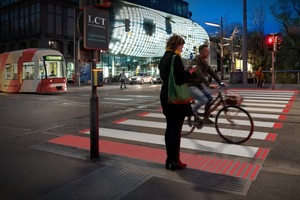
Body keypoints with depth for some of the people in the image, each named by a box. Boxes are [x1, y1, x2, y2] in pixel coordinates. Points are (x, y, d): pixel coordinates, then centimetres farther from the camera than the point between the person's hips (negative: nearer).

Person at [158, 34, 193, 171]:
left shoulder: (163, 58, 13)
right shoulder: (175, 58, -14)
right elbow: (183, 78, -18)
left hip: (165, 95, 9)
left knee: (170, 127, 13)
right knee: (176, 129, -1)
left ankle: (169, 159, 21)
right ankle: (174, 160, 8)